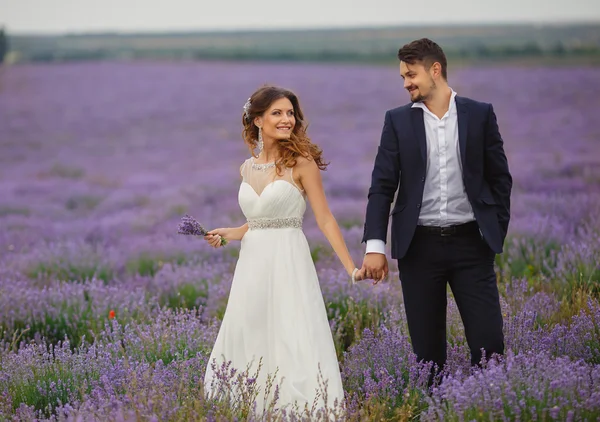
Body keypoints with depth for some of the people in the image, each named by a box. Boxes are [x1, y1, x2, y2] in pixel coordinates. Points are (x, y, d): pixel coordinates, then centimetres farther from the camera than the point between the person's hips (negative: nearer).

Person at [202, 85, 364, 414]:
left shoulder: (302, 162, -5)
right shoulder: (247, 168, 11)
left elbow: (325, 219, -6)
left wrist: (351, 268, -11)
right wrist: (226, 234, 5)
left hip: (288, 263, -6)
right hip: (253, 264, 6)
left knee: (295, 345, -8)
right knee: (246, 345, 6)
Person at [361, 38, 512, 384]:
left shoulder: (480, 114, 4)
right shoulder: (398, 121, 5)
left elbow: (500, 178, 8)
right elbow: (382, 186, 1)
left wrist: (497, 232, 1)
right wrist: (375, 245, -8)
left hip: (470, 242, 0)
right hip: (419, 245, 1)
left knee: (489, 340, -4)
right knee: (427, 348, 5)